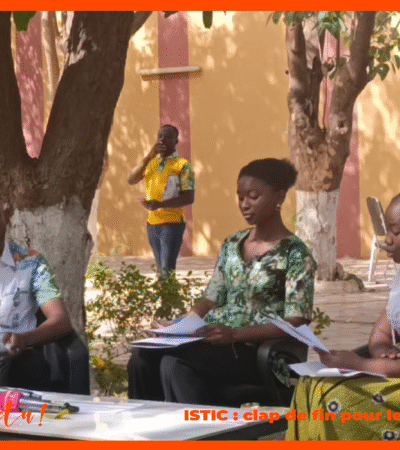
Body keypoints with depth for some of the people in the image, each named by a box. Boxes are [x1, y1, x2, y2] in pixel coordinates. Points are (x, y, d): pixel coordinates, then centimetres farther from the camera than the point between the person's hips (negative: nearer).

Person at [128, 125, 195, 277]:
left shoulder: (182, 165, -4)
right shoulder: (150, 162, 13)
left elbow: (189, 198, -12)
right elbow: (131, 180, 0)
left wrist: (159, 204, -24)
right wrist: (148, 157, -12)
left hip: (172, 224, -6)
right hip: (152, 224, 6)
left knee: (166, 270, -16)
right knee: (160, 270, 12)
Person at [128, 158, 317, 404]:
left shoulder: (295, 254, -3)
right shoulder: (232, 245, 17)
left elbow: (295, 323, -10)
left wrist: (235, 334, -22)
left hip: (258, 352, -6)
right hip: (216, 343, 6)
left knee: (174, 363, -31)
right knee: (142, 357, -23)